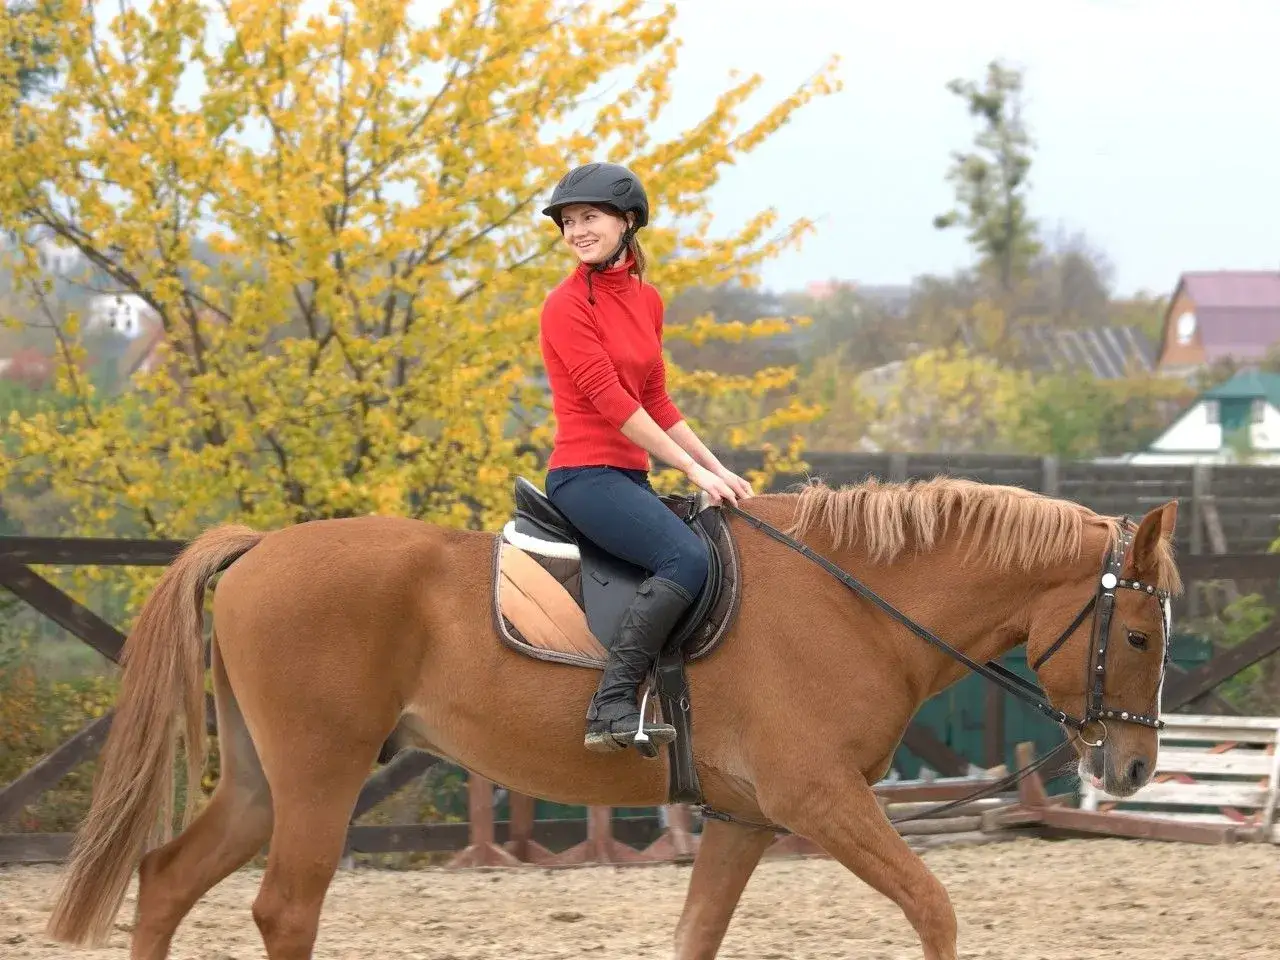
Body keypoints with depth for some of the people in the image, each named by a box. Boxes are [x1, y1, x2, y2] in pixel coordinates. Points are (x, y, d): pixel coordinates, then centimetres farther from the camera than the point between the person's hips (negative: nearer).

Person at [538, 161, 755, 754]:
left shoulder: (646, 301, 13)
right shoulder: (567, 305, -10)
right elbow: (612, 402, -15)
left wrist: (718, 469, 10)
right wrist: (694, 471, -15)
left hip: (630, 476, 9)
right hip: (585, 474, -9)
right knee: (687, 557, -29)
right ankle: (611, 708, -32)